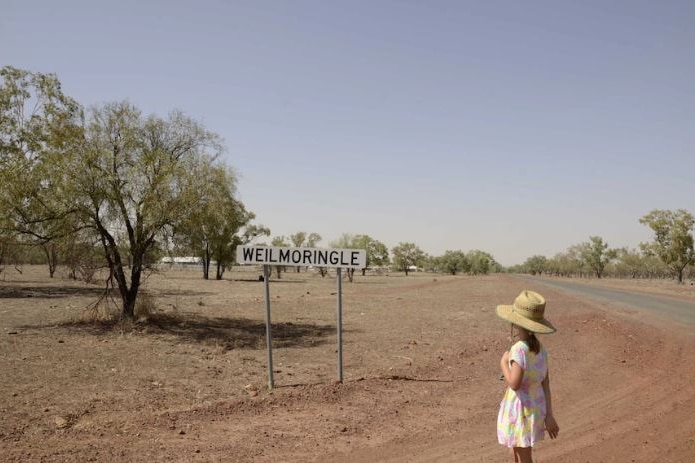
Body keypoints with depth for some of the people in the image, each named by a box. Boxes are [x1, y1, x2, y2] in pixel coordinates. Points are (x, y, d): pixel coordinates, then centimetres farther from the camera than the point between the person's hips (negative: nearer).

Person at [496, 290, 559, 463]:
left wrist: (503, 364, -13)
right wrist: (549, 415, 7)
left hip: (520, 411, -8)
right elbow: (546, 384, 3)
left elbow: (514, 383, -29)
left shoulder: (518, 349, -23)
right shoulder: (540, 349, 1)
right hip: (536, 408, 8)